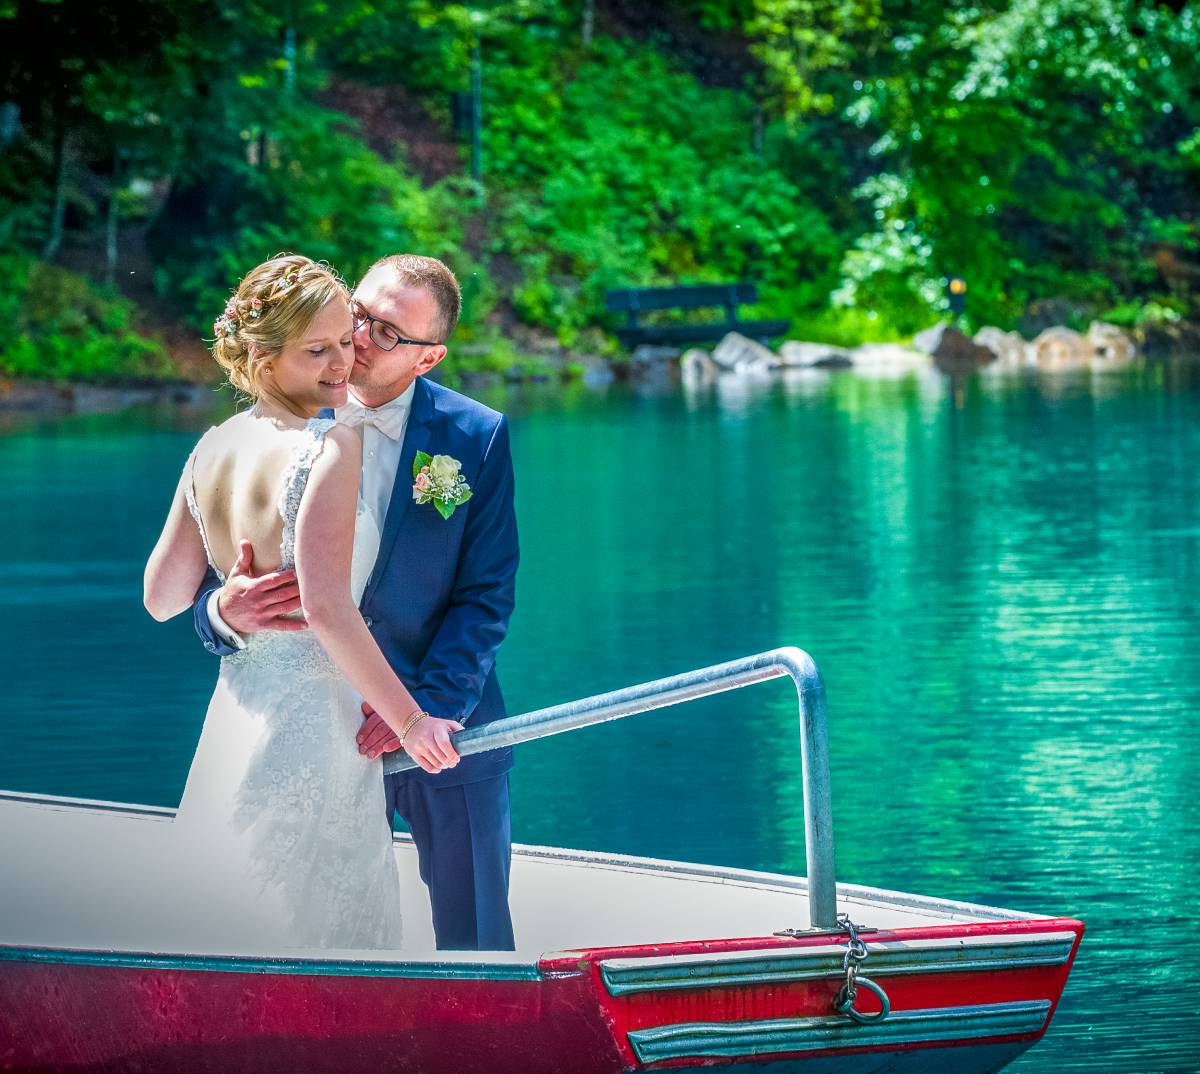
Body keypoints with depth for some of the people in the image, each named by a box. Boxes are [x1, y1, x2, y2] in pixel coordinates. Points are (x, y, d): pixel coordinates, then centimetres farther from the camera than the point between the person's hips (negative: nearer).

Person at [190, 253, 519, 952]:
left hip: (444, 730, -1)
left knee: (474, 947, 9)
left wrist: (424, 706, -18)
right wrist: (226, 612, -28)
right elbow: (209, 593, -3)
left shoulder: (476, 438, -6)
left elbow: (487, 597, -6)